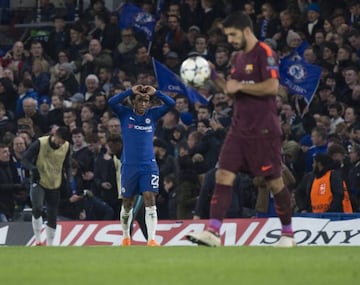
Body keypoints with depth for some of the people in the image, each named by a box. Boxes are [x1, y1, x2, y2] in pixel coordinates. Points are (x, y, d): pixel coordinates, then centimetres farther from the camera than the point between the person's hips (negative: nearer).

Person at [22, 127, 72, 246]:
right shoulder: (40, 143, -17)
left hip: (55, 185, 4)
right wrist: (33, 169, -31)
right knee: (37, 209, -24)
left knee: (52, 217, 7)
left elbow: (67, 165, 12)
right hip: (39, 182, -4)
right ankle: (38, 240, -12)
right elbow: (25, 159, -12)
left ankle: (50, 245, 20)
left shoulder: (66, 147, -3)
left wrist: (67, 177, -6)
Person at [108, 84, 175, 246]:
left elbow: (171, 104, -4)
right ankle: (126, 237, 31)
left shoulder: (152, 115, 6)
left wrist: (154, 92, -9)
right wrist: (131, 91, -15)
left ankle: (151, 239, -21)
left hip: (149, 166, 0)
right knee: (127, 204, 11)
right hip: (129, 166, 0)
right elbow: (111, 102, -16)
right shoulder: (125, 114, 2)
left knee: (150, 200, -15)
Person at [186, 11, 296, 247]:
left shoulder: (264, 53, -10)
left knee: (274, 181, 1)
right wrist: (214, 78, 9)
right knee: (223, 176, -5)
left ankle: (288, 234, 14)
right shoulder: (238, 58, 15)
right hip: (240, 128, 8)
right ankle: (213, 232, -12)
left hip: (263, 130, -8)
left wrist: (240, 86, -16)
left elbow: (272, 86, -21)